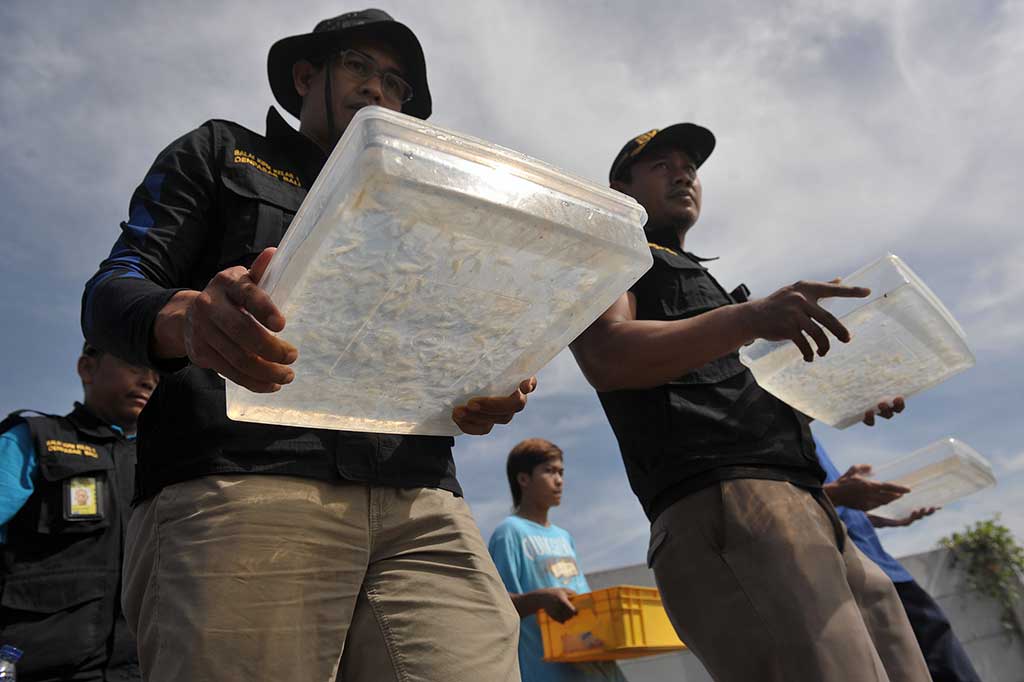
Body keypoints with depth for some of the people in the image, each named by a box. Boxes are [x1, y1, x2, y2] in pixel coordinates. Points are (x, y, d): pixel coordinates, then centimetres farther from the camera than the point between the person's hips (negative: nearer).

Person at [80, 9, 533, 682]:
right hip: (241, 484, -2)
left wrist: (487, 393, 1)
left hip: (420, 500, 4)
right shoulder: (222, 153, 21)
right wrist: (187, 317, -17)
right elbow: (113, 286, 8)